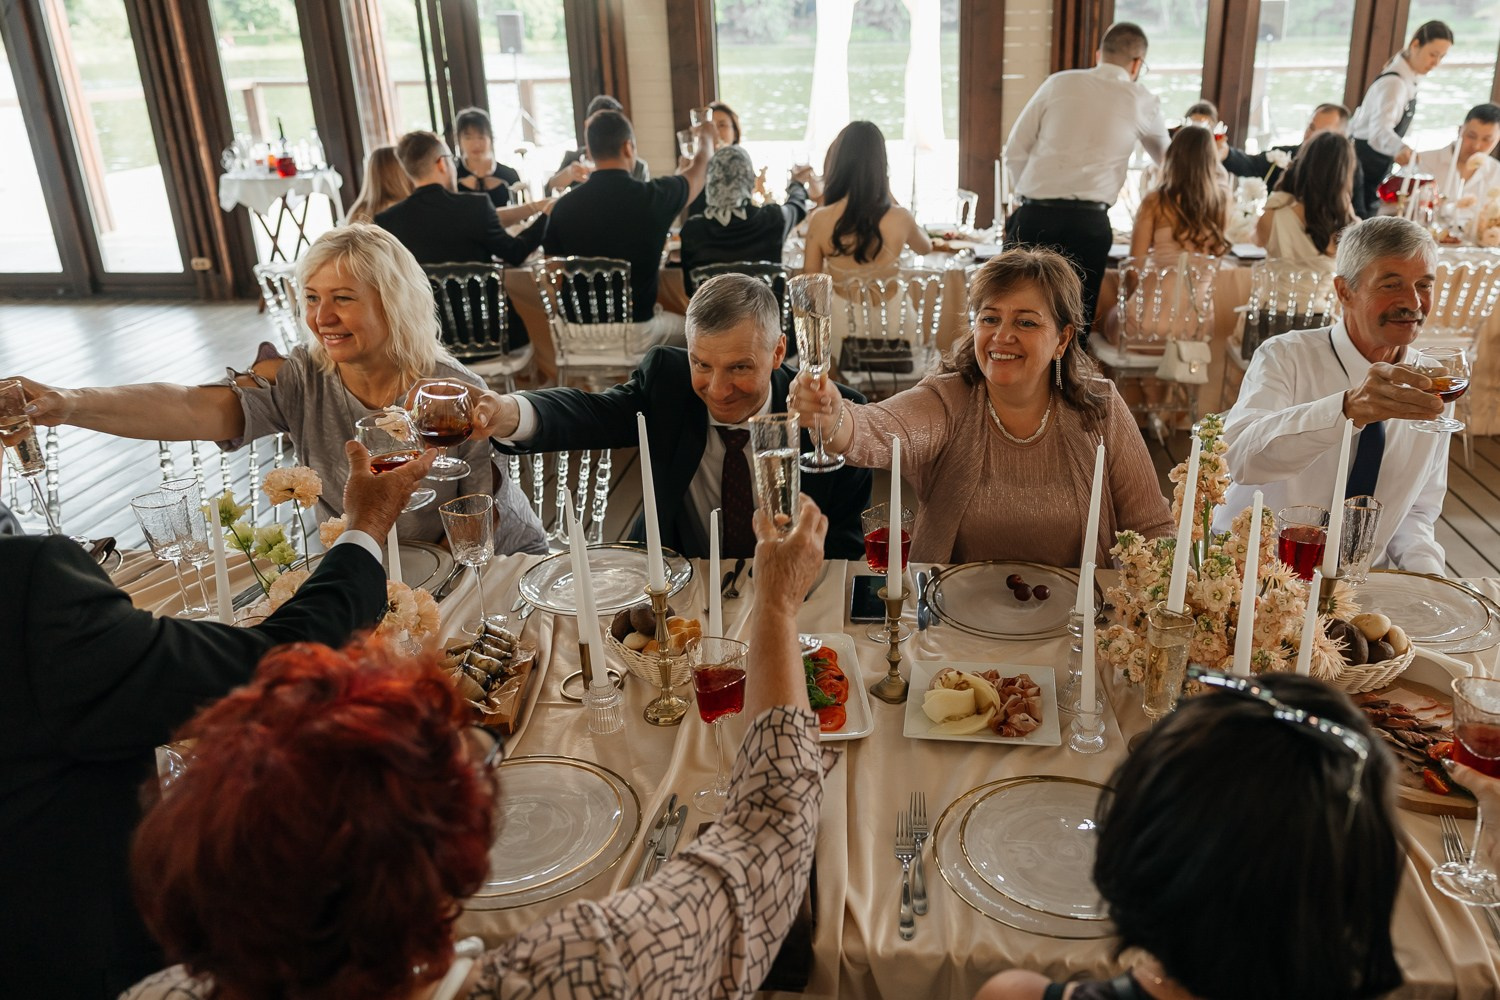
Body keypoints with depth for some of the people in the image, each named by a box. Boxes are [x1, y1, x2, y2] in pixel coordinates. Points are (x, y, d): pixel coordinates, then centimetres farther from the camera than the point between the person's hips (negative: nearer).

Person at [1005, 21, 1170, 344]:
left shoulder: (1059, 83, 11)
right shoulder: (1141, 101, 12)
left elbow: (1015, 153, 9)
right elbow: (1164, 157, 32)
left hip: (1033, 218, 1)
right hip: (1087, 224, -1)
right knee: (1074, 328, 7)